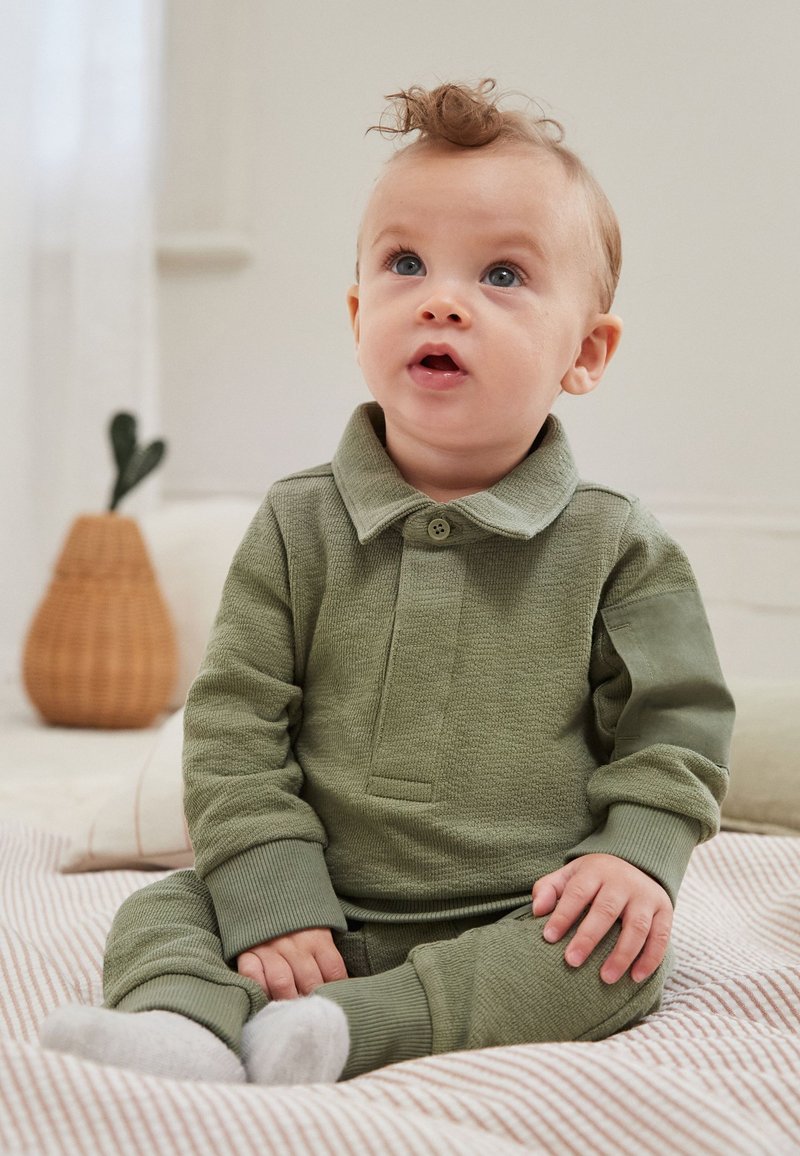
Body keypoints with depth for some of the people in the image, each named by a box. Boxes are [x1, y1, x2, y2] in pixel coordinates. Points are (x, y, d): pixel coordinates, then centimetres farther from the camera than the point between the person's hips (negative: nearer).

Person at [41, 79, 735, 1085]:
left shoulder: (617, 549, -2)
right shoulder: (297, 527, 1)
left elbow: (672, 728, 3)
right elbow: (233, 728, -2)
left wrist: (636, 853, -16)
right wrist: (270, 898, -13)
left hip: (527, 924, -1)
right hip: (325, 916, 2)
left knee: (631, 951, -27)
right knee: (163, 910, -12)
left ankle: (364, 1024, -34)